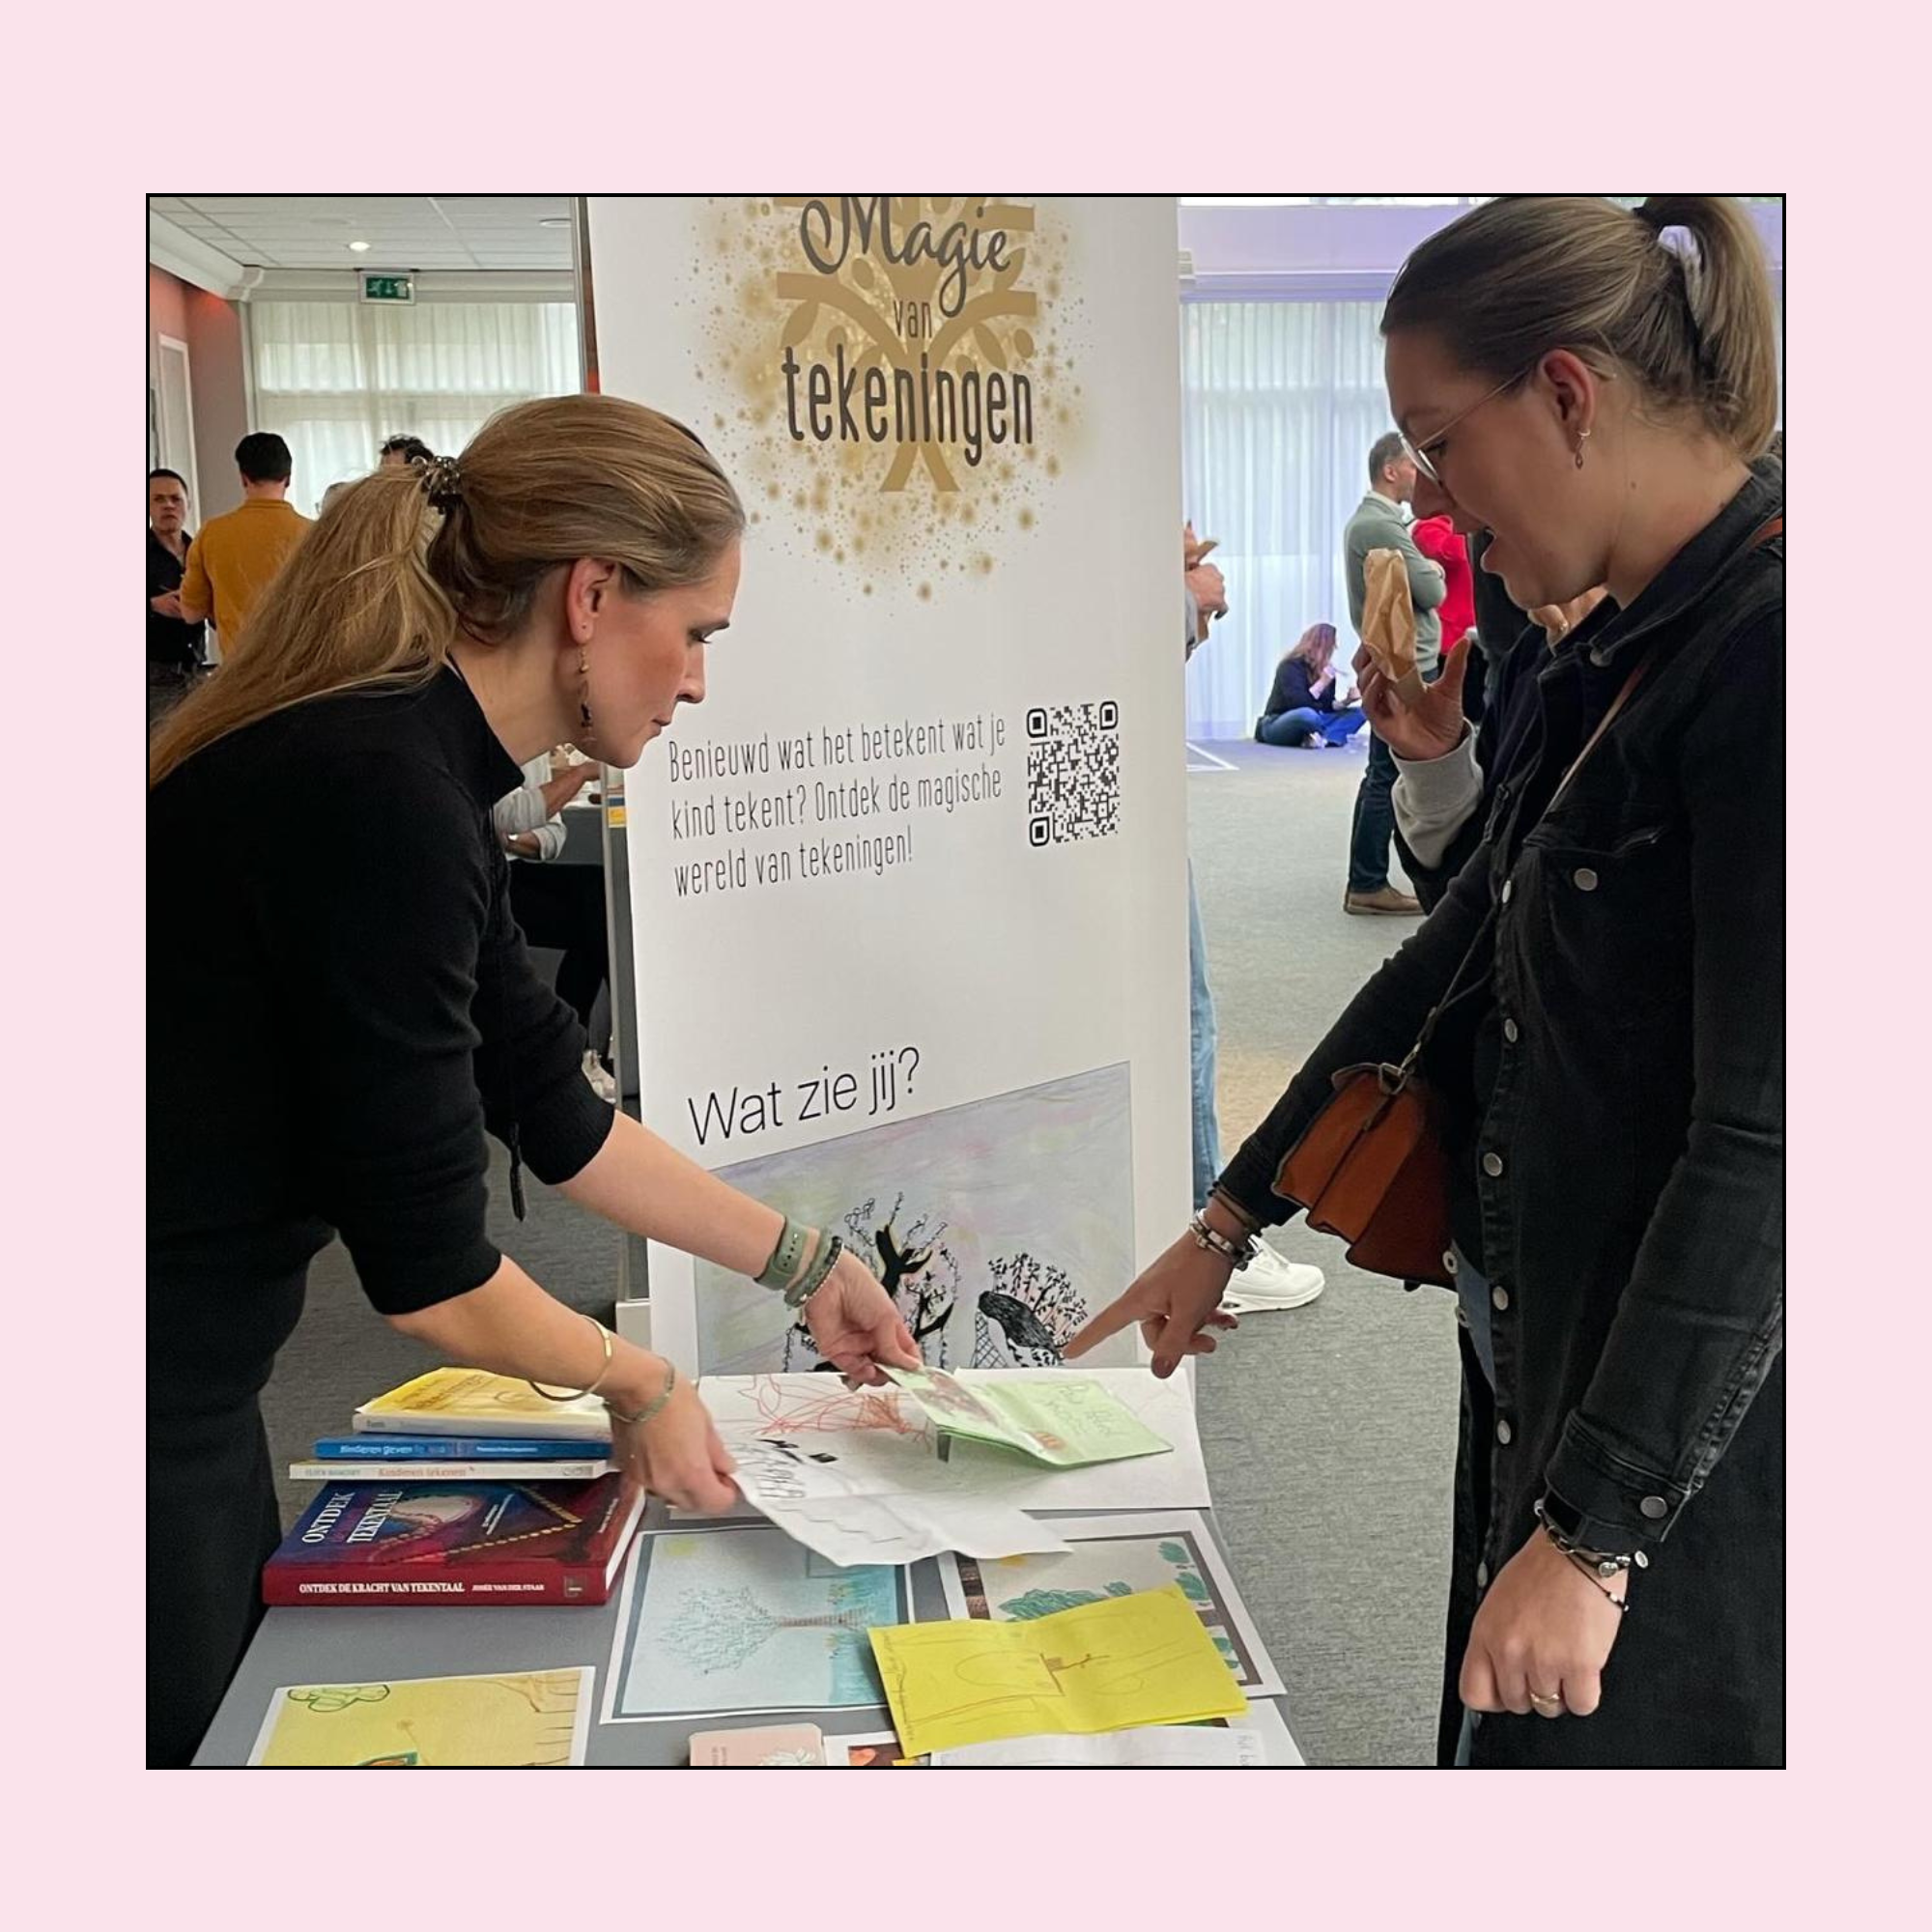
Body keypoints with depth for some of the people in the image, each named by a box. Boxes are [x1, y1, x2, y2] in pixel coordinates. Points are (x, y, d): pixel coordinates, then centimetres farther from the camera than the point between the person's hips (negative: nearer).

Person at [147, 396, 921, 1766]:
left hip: (196, 1399, 9)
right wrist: (635, 1381, -3)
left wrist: (804, 1265, 16)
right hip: (150, 1413, -9)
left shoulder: (416, 765, 3)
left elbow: (554, 1113, 11)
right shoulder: (381, 797, -26)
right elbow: (428, 1272, -20)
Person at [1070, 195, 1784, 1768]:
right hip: (1557, 1371, 9)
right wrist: (1227, 1224, 18)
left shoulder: (1770, 645, -21)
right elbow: (1456, 962, 15)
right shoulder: (1629, 650, 8)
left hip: (1702, 1436, -8)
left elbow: (1767, 1145, -24)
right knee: (1519, 1752, 20)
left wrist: (1594, 1533, -21)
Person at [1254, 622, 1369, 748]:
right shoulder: (1290, 666, -15)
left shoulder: (1325, 669, 5)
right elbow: (1296, 703, -26)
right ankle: (1334, 735, -14)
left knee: (1359, 713, -6)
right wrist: (1322, 683, -28)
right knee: (1307, 714, -42)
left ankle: (1323, 738, -29)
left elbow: (1326, 706, 10)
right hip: (1279, 726, -8)